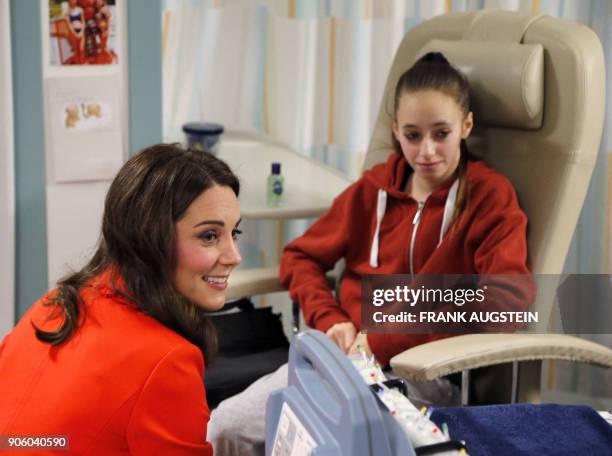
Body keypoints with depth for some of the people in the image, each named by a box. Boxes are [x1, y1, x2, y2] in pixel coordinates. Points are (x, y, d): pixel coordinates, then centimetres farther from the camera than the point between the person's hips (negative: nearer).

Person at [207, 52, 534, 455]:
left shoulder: (489, 195, -2)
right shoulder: (373, 189, 13)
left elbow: (510, 297, -16)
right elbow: (300, 257, 17)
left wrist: (386, 339, -18)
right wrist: (330, 320, -5)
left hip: (421, 374, -5)